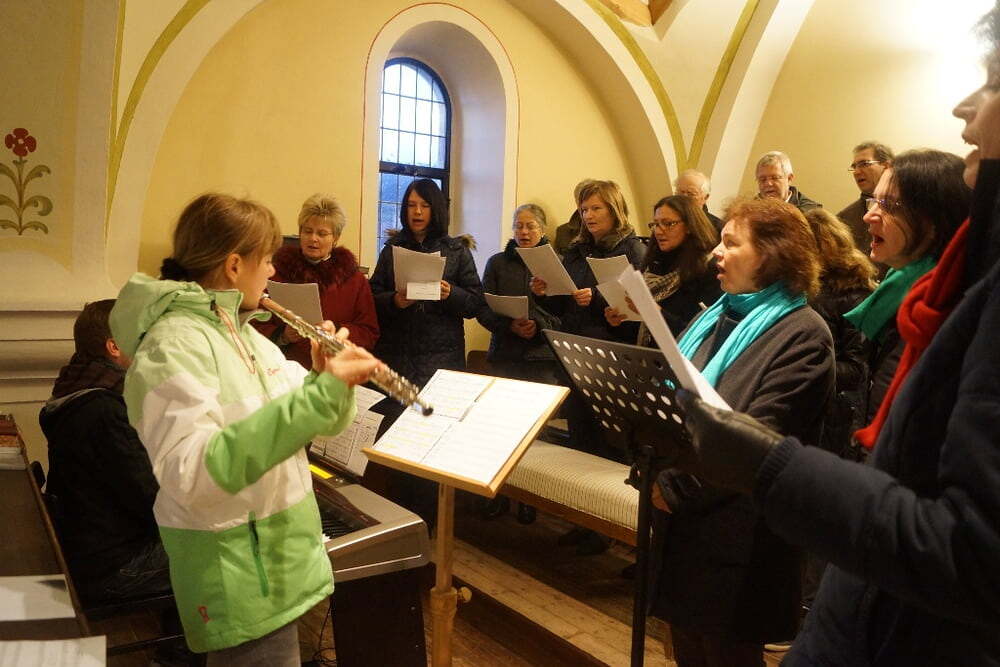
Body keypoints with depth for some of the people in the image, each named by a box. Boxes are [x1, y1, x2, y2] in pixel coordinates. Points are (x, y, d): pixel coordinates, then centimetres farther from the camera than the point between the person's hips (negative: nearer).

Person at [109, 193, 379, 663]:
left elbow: (324, 422, 7)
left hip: (279, 559, 9)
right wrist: (321, 392, -40)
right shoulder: (173, 346, -20)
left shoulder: (243, 333, 7)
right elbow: (194, 474, -35)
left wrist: (329, 378, -15)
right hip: (238, 580, -8)